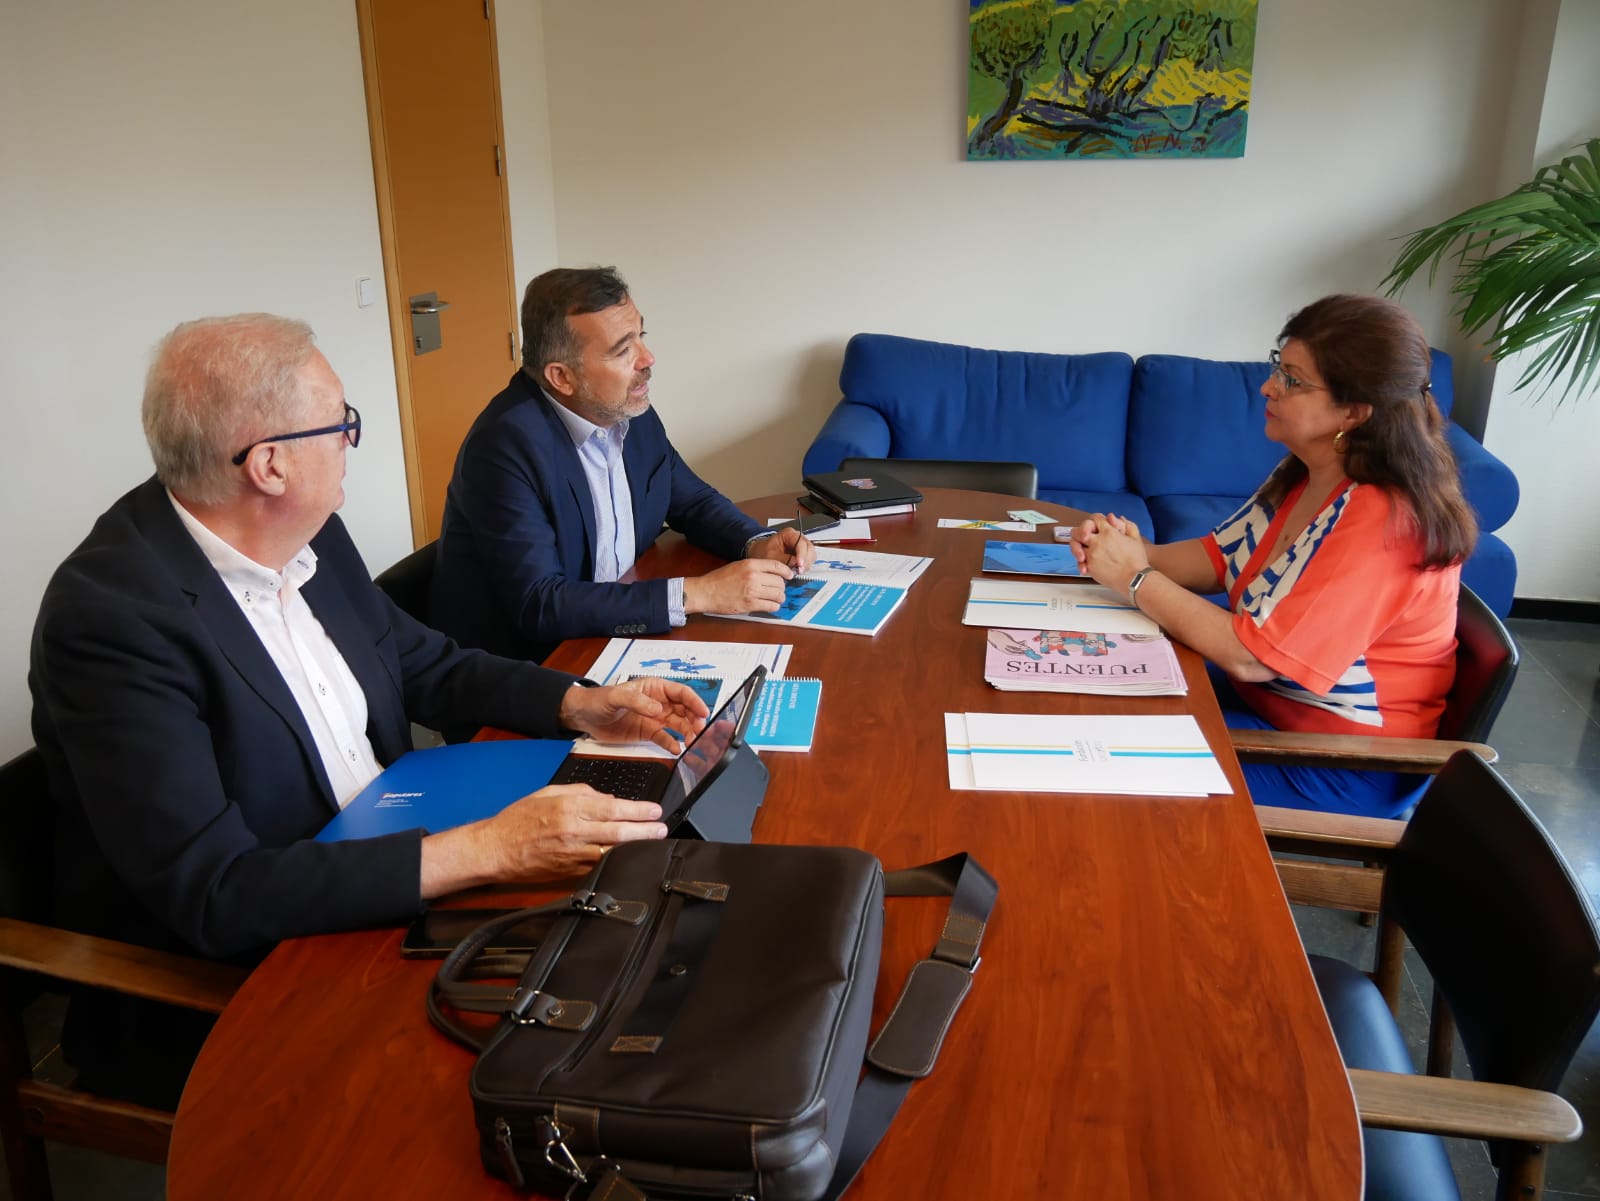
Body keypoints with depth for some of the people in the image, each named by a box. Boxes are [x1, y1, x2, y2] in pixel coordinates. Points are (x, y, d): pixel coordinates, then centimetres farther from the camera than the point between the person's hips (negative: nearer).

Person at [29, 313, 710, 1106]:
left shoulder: (308, 536, -2)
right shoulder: (109, 615, -24)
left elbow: (420, 664, 13)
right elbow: (214, 895, -28)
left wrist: (578, 704, -3)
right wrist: (486, 849, -33)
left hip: (382, 884, 7)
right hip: (217, 1000, -6)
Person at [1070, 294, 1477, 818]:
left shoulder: (1382, 521, -29)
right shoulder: (1305, 474, 0)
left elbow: (1251, 656, -30)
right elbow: (1219, 557, 8)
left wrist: (1135, 578, -21)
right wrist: (1140, 553, -12)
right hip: (1265, 697, 8)